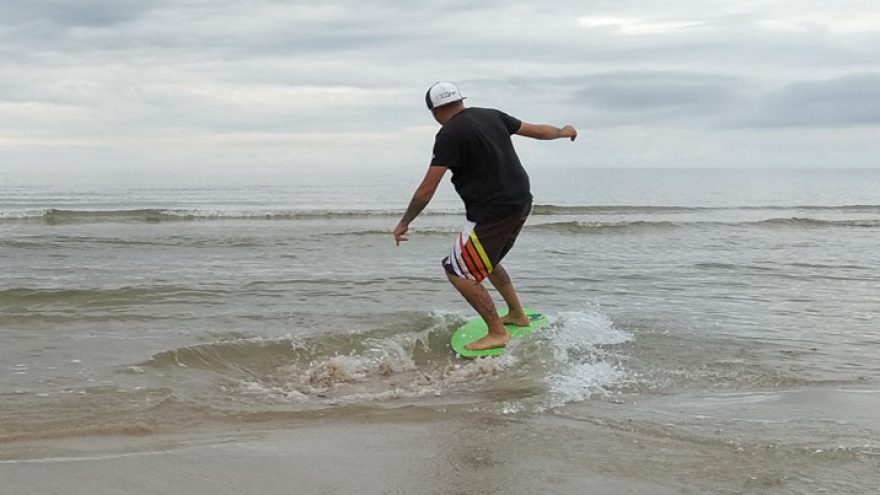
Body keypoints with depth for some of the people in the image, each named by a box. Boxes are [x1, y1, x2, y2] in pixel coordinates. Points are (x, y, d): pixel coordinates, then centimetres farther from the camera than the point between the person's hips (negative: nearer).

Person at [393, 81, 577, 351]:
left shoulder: (449, 135, -15)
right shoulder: (491, 115, 7)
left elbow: (427, 188, -14)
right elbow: (536, 130, 18)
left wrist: (404, 223, -3)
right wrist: (563, 132, 39)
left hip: (491, 213, -9)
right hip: (521, 203, 9)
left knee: (459, 272, -2)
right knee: (486, 262, 28)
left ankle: (497, 332, -2)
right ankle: (517, 314, 35)